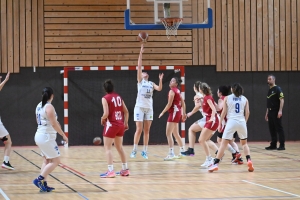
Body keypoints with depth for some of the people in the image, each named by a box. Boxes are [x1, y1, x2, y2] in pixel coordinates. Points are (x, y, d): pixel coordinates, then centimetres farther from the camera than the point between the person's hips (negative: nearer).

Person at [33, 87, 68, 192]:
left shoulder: (39, 106, 10)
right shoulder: (49, 107, -17)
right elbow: (54, 124, -20)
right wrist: (64, 135, -12)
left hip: (39, 135, 9)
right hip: (47, 137, -9)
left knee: (46, 160, 14)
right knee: (55, 161, -3)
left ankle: (43, 184, 9)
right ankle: (39, 179, -11)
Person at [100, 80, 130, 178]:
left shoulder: (105, 98, -10)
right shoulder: (118, 97, 9)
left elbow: (106, 113, -19)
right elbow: (126, 111, 11)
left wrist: (102, 119, 0)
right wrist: (126, 123, 19)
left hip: (111, 124, -7)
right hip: (120, 125, 7)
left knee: (108, 148, -1)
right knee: (119, 147, 20)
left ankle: (110, 171, -10)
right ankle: (125, 169, 23)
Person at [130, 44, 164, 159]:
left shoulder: (151, 84, 15)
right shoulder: (140, 81, 5)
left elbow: (159, 89, -2)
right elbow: (139, 66, -3)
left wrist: (160, 80, -15)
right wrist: (141, 53, -9)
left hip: (149, 108, 4)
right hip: (140, 107, -4)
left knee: (147, 130, 3)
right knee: (139, 129, -7)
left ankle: (145, 151, 7)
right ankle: (134, 150, 0)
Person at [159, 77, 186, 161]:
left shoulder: (172, 91, -12)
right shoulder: (178, 91, 14)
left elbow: (169, 104, -17)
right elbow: (183, 103, 17)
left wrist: (162, 112, -10)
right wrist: (184, 113, 21)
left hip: (174, 112, -10)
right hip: (178, 112, 10)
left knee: (168, 133, -12)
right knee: (176, 134, 19)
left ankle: (171, 154, -18)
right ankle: (182, 151, 27)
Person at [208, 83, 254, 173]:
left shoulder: (227, 98, 5)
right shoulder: (244, 99, 10)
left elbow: (224, 112, 3)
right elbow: (247, 112, 7)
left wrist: (220, 124, 8)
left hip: (231, 122, -2)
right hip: (242, 122, 2)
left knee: (224, 143, -2)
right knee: (244, 143, 19)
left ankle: (216, 164, -9)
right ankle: (249, 160, 0)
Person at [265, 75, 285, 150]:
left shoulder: (277, 89, -7)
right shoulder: (269, 91, 18)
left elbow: (282, 100, -14)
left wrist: (280, 111, -22)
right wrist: (267, 113, 19)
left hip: (276, 112, -8)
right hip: (270, 112, 8)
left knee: (279, 128, -7)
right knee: (272, 129, 8)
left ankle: (282, 145, -6)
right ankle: (273, 145, 13)